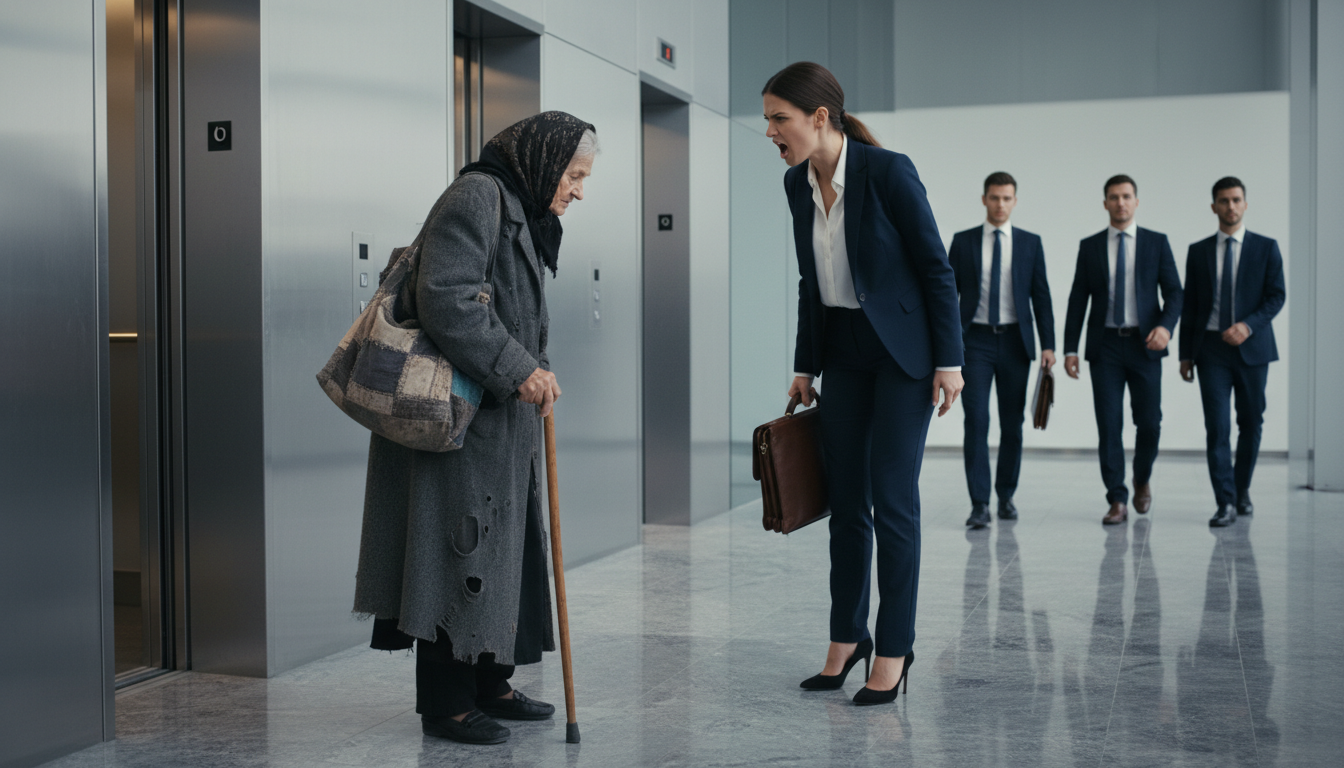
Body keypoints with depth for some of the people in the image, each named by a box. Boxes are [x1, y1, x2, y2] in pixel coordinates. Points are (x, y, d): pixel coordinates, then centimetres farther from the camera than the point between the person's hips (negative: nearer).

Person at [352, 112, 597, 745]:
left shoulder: (524, 214, 19)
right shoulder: (477, 198, -14)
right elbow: (446, 299, -25)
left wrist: (536, 369, 5)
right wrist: (518, 370, -23)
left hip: (500, 415, 11)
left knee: (502, 545, 14)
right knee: (458, 548, -5)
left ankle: (488, 685, 25)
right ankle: (445, 704, 4)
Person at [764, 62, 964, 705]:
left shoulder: (888, 171, -19)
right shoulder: (798, 183, 1)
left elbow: (935, 267, -14)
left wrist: (949, 361, -14)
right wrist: (804, 366, 12)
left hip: (903, 349, -6)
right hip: (844, 350, 6)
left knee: (892, 499, -5)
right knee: (845, 497, 8)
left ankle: (894, 647, 8)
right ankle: (846, 637, 21)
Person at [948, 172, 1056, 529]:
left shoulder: (1030, 243, 7)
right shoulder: (963, 241, 5)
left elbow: (1041, 295, 5)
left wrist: (1048, 345, -2)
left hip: (1015, 342, 1)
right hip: (975, 340, -1)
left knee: (1012, 423, 7)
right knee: (976, 422, -9)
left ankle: (1006, 496, 20)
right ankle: (979, 504, -7)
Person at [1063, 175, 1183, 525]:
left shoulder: (1157, 243, 6)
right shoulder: (1090, 247, 8)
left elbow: (1173, 292, 3)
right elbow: (1078, 299, 7)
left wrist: (1166, 326, -17)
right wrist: (1070, 348, 1)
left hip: (1144, 344, 0)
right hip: (1105, 345, 0)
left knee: (1149, 422, 1)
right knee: (1108, 425, -3)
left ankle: (1142, 479, 30)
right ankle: (1118, 501, 3)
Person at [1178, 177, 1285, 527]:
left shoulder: (1266, 248, 4)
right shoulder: (1198, 252, 8)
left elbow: (1277, 296, -2)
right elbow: (1189, 304, 9)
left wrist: (1248, 325, -18)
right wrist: (1185, 354, 6)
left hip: (1252, 348, 0)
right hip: (1211, 348, 0)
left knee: (1250, 424, 9)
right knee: (1217, 427, -9)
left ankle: (1242, 489, 28)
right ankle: (1226, 503, -8)